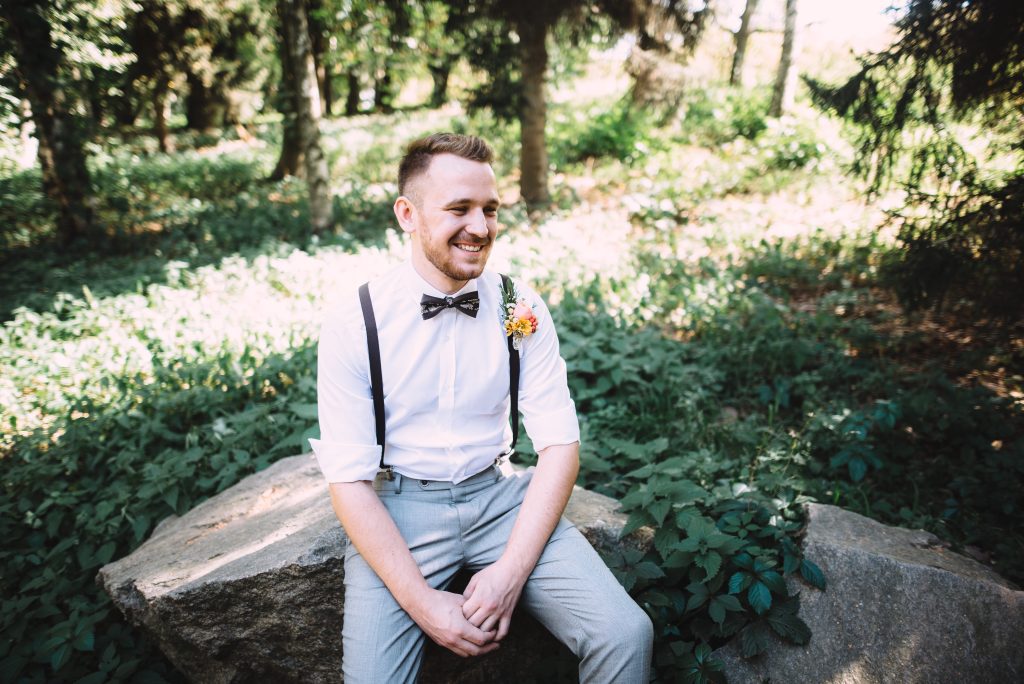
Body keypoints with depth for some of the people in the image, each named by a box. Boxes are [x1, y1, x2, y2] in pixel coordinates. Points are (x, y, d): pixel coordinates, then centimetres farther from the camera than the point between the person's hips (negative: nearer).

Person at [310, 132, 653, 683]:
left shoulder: (521, 309, -3)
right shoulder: (352, 324, -9)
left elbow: (560, 443, -4)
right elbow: (349, 479, -10)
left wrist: (510, 571, -15)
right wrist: (422, 601, -18)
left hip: (500, 495, 2)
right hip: (397, 510, -1)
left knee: (625, 635, -15)